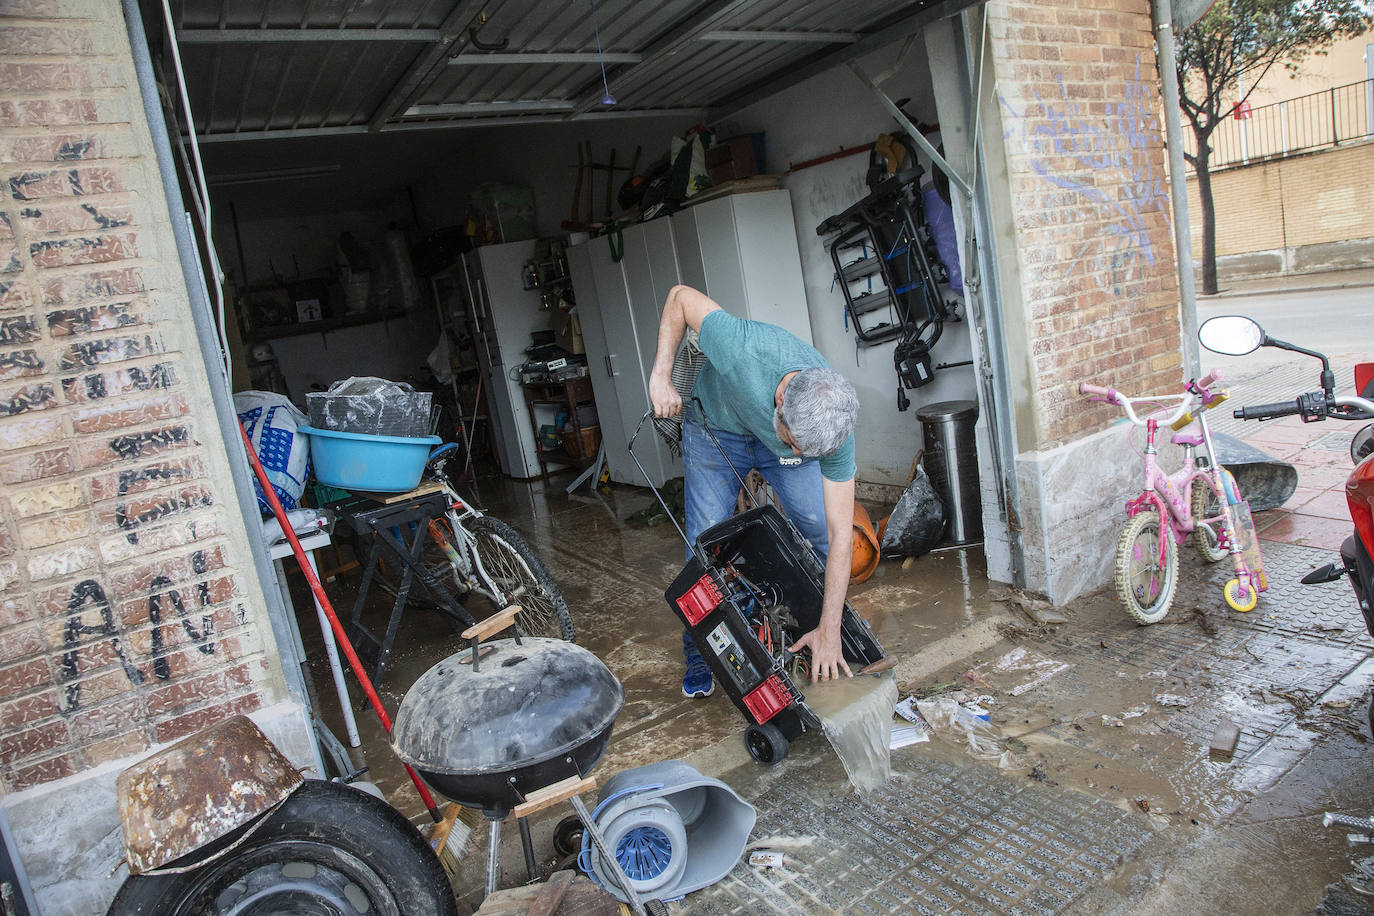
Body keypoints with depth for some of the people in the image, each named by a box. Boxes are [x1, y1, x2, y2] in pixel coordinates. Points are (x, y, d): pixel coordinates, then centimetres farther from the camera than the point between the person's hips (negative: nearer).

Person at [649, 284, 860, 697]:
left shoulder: (834, 429, -34)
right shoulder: (744, 347, -44)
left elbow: (841, 534, -29)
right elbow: (682, 295, -25)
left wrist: (829, 631, -30)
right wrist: (661, 375, -29)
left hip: (785, 431, 2)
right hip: (715, 427, -1)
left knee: (820, 532, -10)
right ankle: (699, 655, 14)